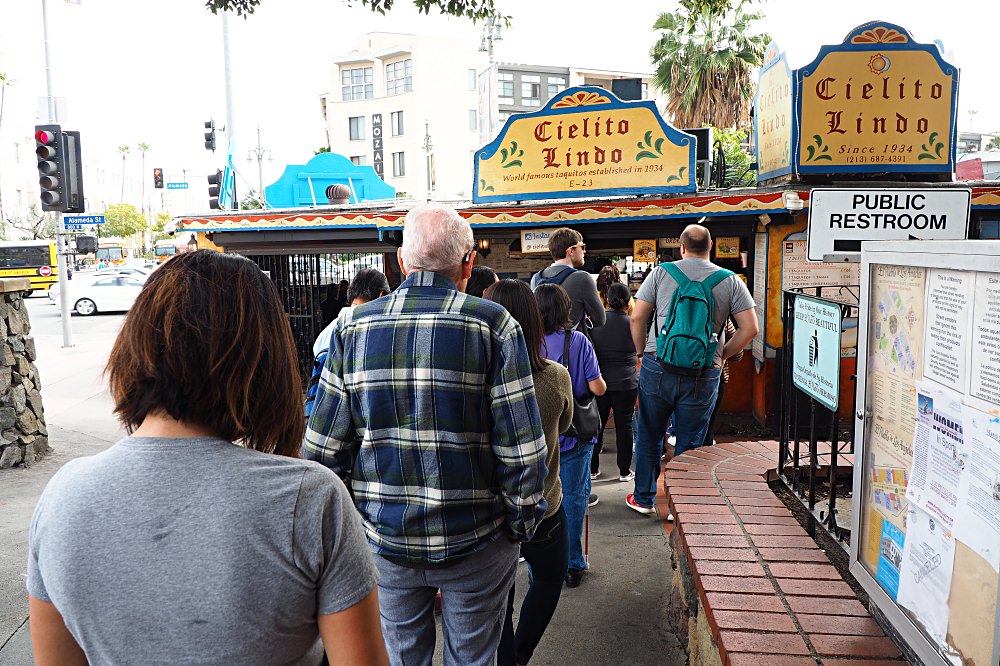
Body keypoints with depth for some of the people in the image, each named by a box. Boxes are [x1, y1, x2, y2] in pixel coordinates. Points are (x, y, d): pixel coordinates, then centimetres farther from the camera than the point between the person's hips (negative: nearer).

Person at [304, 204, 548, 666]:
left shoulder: (353, 327, -3)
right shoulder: (493, 325, -12)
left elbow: (323, 447, -2)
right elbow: (523, 449, -14)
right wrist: (522, 524, 0)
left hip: (385, 539, 3)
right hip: (475, 541, -2)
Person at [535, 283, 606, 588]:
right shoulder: (579, 341, -10)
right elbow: (598, 388, -11)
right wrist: (602, 383, 11)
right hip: (573, 435, -1)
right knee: (573, 498, 11)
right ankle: (572, 566, 19)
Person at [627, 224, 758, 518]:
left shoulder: (661, 273, 1)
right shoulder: (731, 281, 3)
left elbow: (637, 318, -2)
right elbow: (750, 328, -1)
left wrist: (644, 352, 11)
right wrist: (721, 355, 9)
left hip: (657, 368, 0)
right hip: (704, 375, 0)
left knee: (649, 436, 16)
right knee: (689, 444, 12)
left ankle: (644, 498, 29)